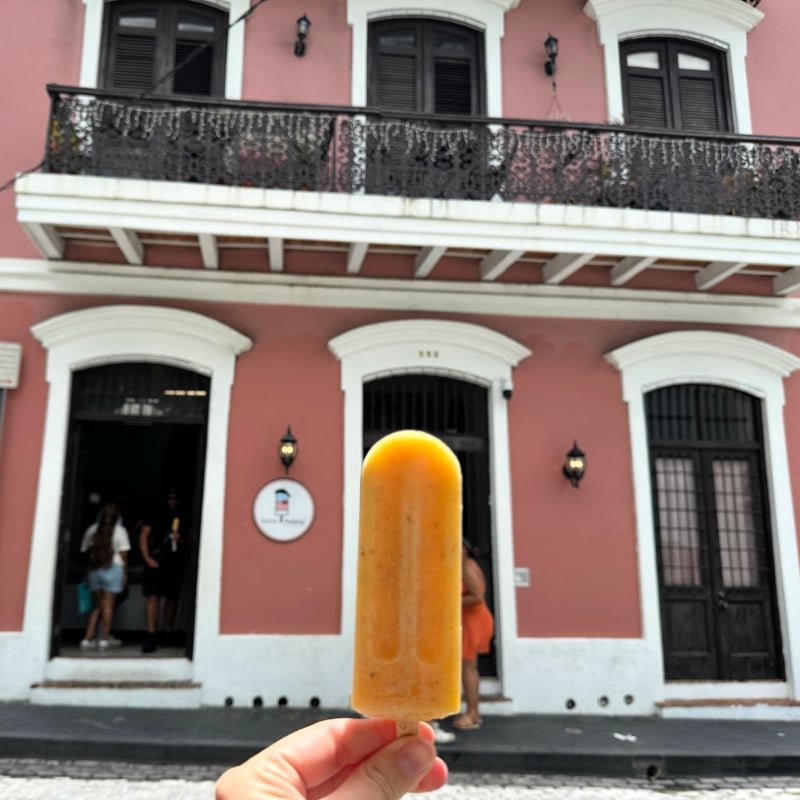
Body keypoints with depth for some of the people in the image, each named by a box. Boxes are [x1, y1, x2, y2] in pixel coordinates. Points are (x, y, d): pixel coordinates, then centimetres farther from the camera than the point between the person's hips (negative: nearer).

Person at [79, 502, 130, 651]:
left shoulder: (92, 530, 7)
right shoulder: (119, 531, -2)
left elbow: (85, 551, 7)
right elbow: (123, 555, -4)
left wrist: (87, 574, 14)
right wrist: (125, 574, 4)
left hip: (94, 570, 3)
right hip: (113, 569, -3)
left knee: (98, 605, 12)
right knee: (108, 605, 2)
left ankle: (87, 639, 7)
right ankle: (104, 639, 5)